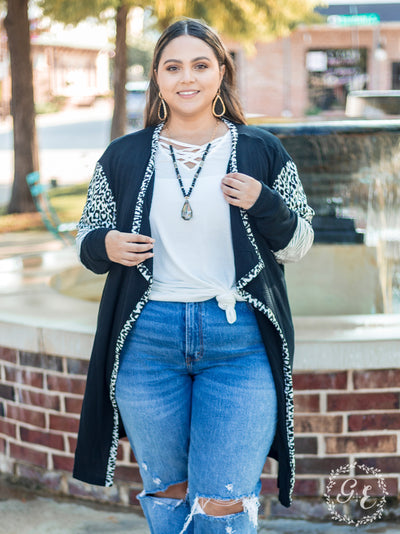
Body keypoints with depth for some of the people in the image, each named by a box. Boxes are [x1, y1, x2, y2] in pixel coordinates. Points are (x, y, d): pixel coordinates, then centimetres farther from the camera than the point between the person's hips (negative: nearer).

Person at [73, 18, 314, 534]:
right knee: (166, 492, 17)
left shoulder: (262, 152, 3)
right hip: (146, 342, 2)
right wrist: (104, 245, -11)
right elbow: (87, 237, 12)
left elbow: (297, 246, 6)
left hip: (239, 342, -2)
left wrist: (263, 204, -14)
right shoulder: (124, 156, 6)